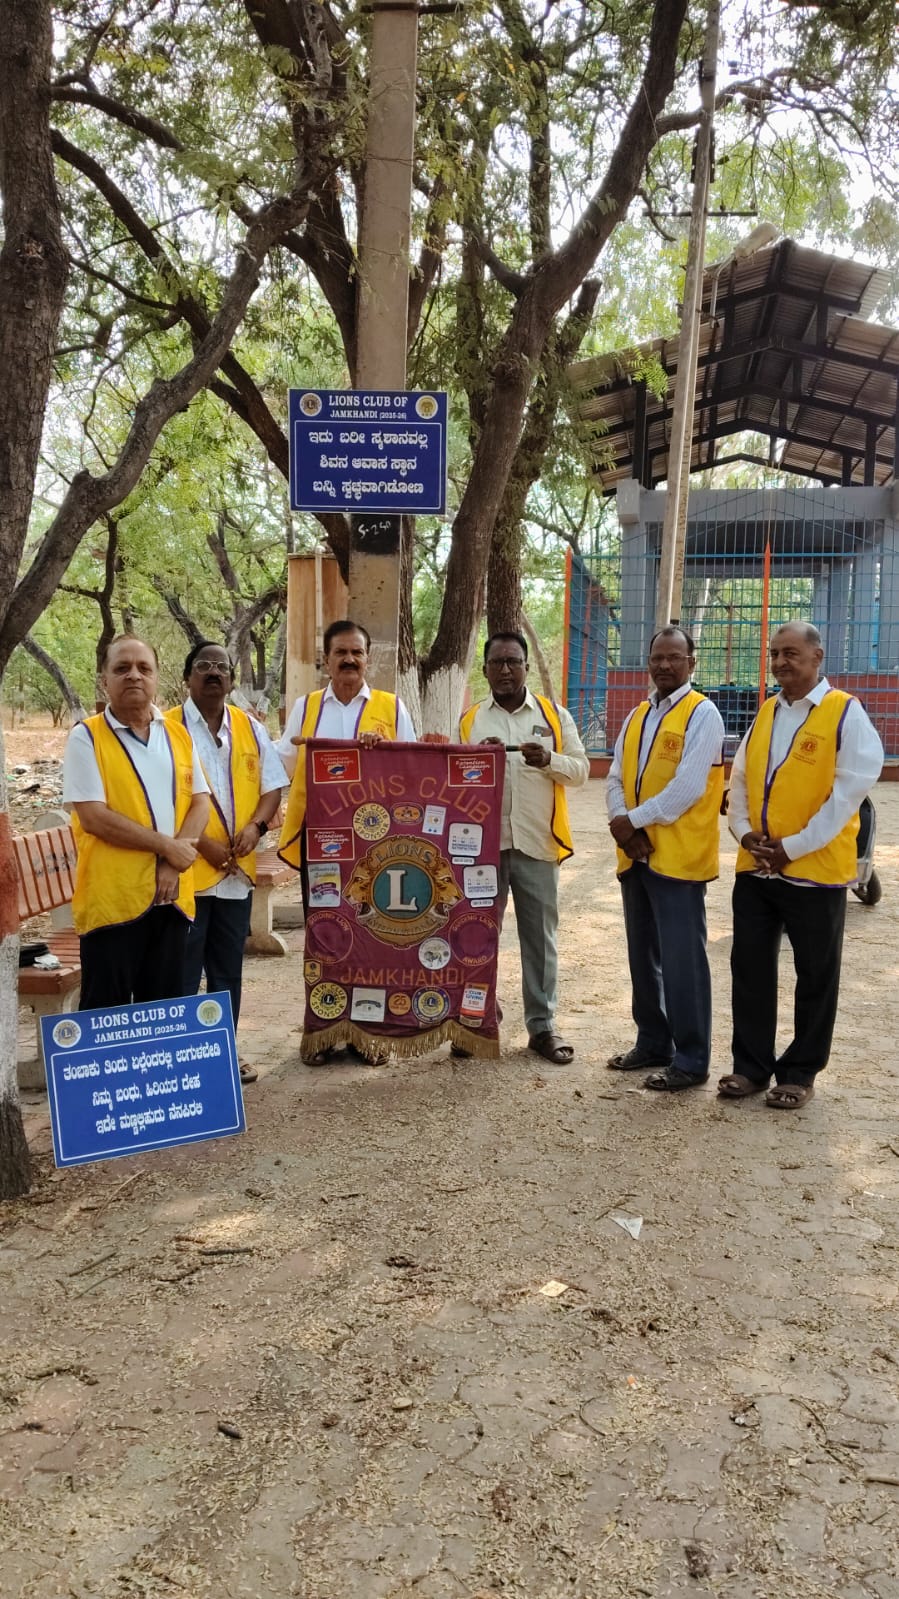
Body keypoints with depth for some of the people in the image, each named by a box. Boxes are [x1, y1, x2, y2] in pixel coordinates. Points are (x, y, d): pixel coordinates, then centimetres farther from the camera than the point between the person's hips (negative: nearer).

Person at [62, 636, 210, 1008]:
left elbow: (200, 802, 8)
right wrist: (166, 846, -13)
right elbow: (93, 817, -13)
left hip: (171, 895, 5)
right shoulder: (86, 738, -4)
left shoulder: (178, 735, 11)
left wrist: (175, 861, -9)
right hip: (112, 897, -5)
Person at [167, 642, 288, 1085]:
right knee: (182, 971, 2)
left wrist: (256, 825, -9)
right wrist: (201, 841, -17)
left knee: (228, 970, 15)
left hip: (238, 869, 5)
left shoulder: (250, 728, 9)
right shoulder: (168, 728, -6)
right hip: (186, 869, -5)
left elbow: (272, 786, 9)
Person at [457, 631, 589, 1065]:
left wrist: (549, 760, -16)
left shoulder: (554, 714, 6)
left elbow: (581, 769, 4)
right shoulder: (470, 720, 8)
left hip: (537, 842, 0)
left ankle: (542, 1025, 15)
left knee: (540, 936, 6)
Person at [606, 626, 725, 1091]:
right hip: (635, 855, 7)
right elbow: (616, 779, 11)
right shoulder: (636, 717, 16)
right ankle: (652, 1043, 28)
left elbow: (687, 787, -17)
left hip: (678, 856, -7)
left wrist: (633, 820, -13)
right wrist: (622, 826, -7)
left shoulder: (702, 714, -7)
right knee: (643, 957, 15)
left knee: (681, 960, -4)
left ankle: (691, 1060, 6)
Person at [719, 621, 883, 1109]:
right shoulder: (765, 713, 11)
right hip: (755, 867, 6)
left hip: (816, 869, -5)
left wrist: (794, 846, -16)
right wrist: (744, 831, -6)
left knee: (815, 977, 7)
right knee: (749, 968, 9)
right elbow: (739, 779, 12)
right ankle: (751, 1065, 21)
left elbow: (849, 791, -14)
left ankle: (800, 1072, 21)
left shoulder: (845, 713, -8)